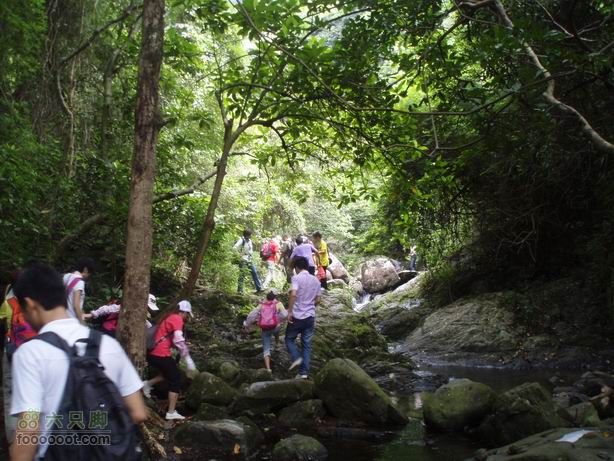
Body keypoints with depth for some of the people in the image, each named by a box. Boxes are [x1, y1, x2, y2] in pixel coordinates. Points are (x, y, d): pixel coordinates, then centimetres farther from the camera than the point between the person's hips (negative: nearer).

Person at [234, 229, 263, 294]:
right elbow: (235, 248, -25)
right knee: (242, 275, -2)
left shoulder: (249, 241, 11)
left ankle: (259, 288, 8)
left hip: (249, 260, 8)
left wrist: (251, 255, 13)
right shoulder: (241, 240, -14)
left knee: (254, 273, 5)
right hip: (243, 260, -8)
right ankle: (240, 290, 6)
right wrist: (240, 254, -17)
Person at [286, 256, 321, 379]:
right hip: (310, 316, 5)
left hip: (297, 316, -5)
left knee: (289, 339, 15)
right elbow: (317, 300, 13)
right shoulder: (316, 280, 9)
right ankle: (304, 372, 4)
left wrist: (289, 311, -19)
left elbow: (293, 294, -24)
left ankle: (296, 358, -6)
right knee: (307, 344, 7)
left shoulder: (297, 278, -10)